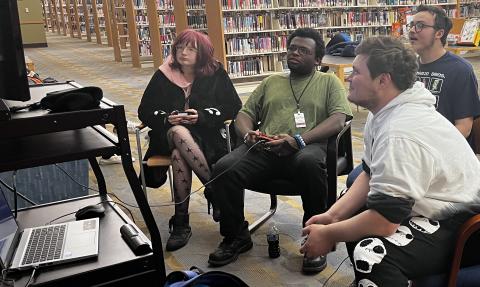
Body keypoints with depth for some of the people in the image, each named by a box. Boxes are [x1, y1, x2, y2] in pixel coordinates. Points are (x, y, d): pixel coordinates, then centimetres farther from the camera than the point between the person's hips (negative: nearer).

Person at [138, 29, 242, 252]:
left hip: (206, 133, -2)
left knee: (179, 155, -35)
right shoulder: (163, 75, 8)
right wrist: (167, 118, -13)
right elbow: (144, 111, 9)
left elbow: (234, 107, 1)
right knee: (180, 133, -37)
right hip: (169, 133, 2)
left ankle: (181, 222, -22)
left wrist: (202, 116, -13)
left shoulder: (215, 73, 5)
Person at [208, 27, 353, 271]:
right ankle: (236, 237, -1)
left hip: (306, 149, -3)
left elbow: (338, 119, -1)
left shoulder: (329, 82, 16)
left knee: (309, 163, -39)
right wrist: (248, 133, -4)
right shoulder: (271, 82, 27)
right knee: (224, 169, -23)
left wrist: (298, 139, -16)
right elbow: (244, 114, 23)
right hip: (264, 150, 3)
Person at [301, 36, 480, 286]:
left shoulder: (399, 135, -31)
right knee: (347, 212, 17)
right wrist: (333, 215, -1)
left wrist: (328, 234, -14)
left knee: (371, 255, -32)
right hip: (434, 207, 10)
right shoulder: (387, 111, 1)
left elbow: (383, 221, -30)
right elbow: (370, 174, 9)